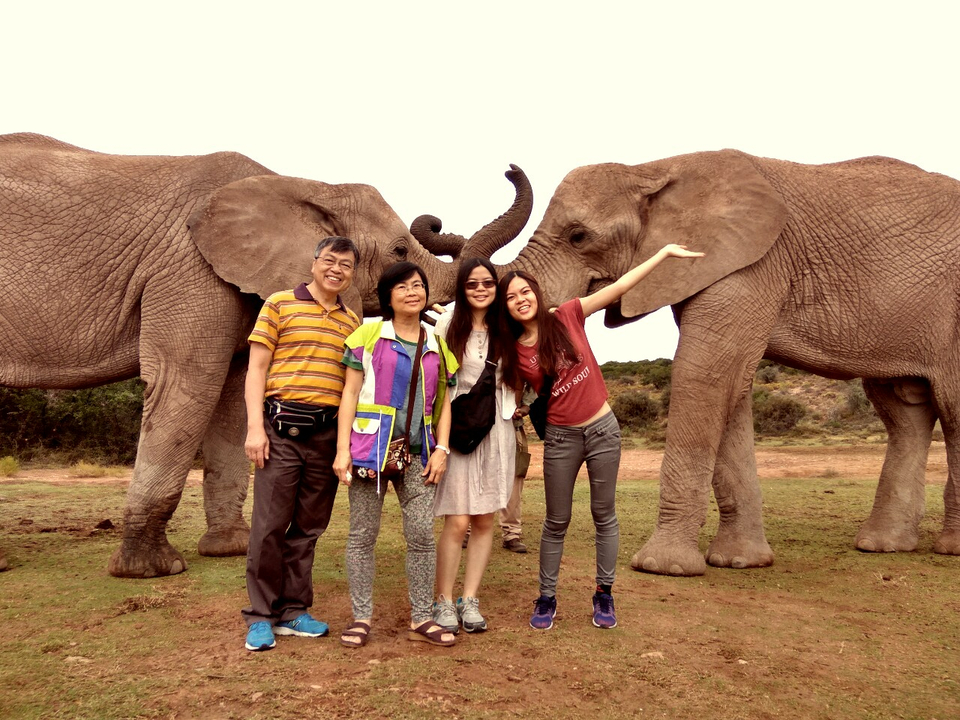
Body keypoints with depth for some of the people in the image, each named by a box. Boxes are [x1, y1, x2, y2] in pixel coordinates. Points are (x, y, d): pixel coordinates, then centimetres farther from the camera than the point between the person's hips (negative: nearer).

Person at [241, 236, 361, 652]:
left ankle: (293, 610, 22)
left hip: (328, 433, 4)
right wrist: (255, 427, -10)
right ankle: (260, 616, 12)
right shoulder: (280, 305, 3)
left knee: (308, 528, 10)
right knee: (270, 525, -2)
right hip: (282, 429, -4)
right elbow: (257, 369, 0)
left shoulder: (352, 322, 14)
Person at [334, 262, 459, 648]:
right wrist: (342, 449, -7)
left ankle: (421, 618, 14)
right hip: (370, 445, -2)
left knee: (422, 534, 1)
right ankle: (361, 617, 15)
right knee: (362, 535, 3)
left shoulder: (437, 344, 12)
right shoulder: (369, 335, 3)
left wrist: (441, 449, 2)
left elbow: (443, 402, 14)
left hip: (417, 451, 3)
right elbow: (350, 394, 0)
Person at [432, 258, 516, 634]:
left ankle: (470, 600, 15)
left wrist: (513, 406, 5)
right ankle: (444, 602, 7)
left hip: (495, 430, 3)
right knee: (457, 521, -7)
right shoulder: (447, 325, -2)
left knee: (484, 520, 5)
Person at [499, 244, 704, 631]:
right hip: (560, 437, 1)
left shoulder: (567, 317, -5)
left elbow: (619, 286, -6)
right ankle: (546, 598, 23)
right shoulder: (514, 351, -1)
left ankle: (604, 593, 25)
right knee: (556, 522, 9)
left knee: (604, 515, 10)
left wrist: (665, 252, -7)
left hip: (602, 428, 0)